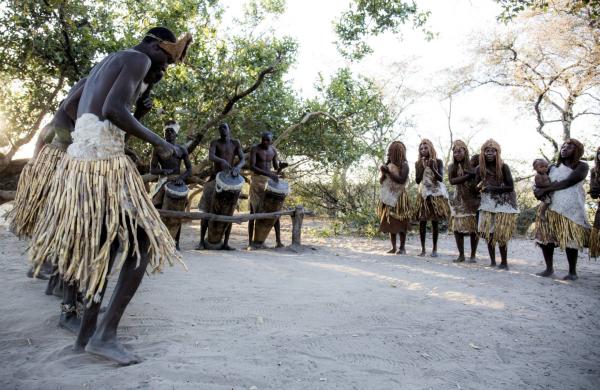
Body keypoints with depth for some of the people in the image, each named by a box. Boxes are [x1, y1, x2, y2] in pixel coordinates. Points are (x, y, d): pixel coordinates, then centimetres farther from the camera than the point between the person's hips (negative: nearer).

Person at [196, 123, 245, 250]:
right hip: (215, 179, -1)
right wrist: (222, 161, -37)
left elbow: (242, 159, -4)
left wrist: (237, 167, -27)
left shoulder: (235, 143, 7)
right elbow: (211, 156, -17)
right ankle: (202, 241, 6)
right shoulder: (215, 143, 2)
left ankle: (225, 243, 8)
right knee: (207, 211, -2)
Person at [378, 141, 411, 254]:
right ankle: (393, 247, 11)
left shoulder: (404, 165, -5)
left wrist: (388, 172, -20)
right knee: (390, 222, 4)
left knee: (400, 223, -3)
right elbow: (381, 181, 12)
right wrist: (383, 172, -6)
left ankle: (402, 248, 5)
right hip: (389, 198, 5)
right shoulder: (389, 165, 11)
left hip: (399, 198, -5)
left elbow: (402, 180, -20)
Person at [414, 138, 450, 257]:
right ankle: (423, 249, 3)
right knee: (422, 221, -3)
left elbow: (441, 179, -11)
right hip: (424, 194, 1)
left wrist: (432, 168, -22)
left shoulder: (438, 161, -3)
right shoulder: (418, 163, 1)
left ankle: (434, 249, 8)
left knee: (435, 222, 0)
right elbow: (418, 181, -6)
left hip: (436, 194, -1)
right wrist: (422, 167, -15)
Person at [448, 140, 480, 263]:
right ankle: (461, 254, 11)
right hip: (459, 200, 2)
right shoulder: (452, 167, 2)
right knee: (457, 227, -1)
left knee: (474, 227, -1)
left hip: (474, 199, -2)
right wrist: (468, 176, -20)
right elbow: (452, 181, -15)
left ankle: (473, 255, 12)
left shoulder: (473, 165, -3)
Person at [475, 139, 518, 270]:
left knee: (501, 235, -4)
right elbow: (477, 186, 5)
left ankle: (504, 263, 11)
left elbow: (510, 187, -13)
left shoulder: (503, 167, -14)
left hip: (504, 204, -3)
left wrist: (492, 188, -21)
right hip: (488, 204, 4)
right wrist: (480, 188, -18)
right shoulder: (480, 168, -3)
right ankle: (492, 261, 16)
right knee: (488, 233, 3)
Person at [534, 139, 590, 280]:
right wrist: (538, 191, -8)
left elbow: (568, 182, -12)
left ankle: (572, 272, 8)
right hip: (550, 207, 4)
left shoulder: (582, 166, 3)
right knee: (544, 237, -1)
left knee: (570, 239, -4)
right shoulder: (553, 167, 17)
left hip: (570, 209, -4)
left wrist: (545, 190, -12)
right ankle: (549, 268, 10)